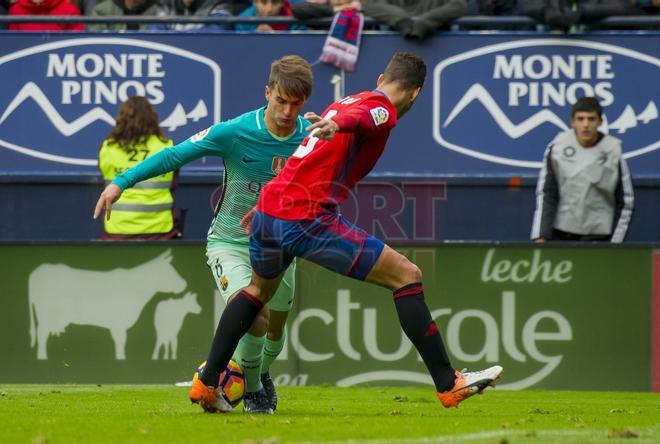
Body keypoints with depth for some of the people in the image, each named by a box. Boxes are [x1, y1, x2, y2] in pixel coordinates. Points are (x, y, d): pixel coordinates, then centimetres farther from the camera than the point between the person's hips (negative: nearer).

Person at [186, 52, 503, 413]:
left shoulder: (346, 100, 23)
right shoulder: (382, 111, -2)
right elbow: (355, 118, -26)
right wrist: (334, 125, -48)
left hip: (268, 210, 8)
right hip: (308, 219, -8)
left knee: (259, 290, 35)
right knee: (407, 276, -2)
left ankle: (206, 384, 34)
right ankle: (448, 384, -3)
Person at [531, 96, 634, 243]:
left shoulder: (613, 151, -6)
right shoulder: (557, 147, -3)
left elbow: (625, 201, 0)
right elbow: (546, 194, 2)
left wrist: (615, 241, -4)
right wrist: (541, 235, -5)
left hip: (598, 236, -1)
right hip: (560, 235, 1)